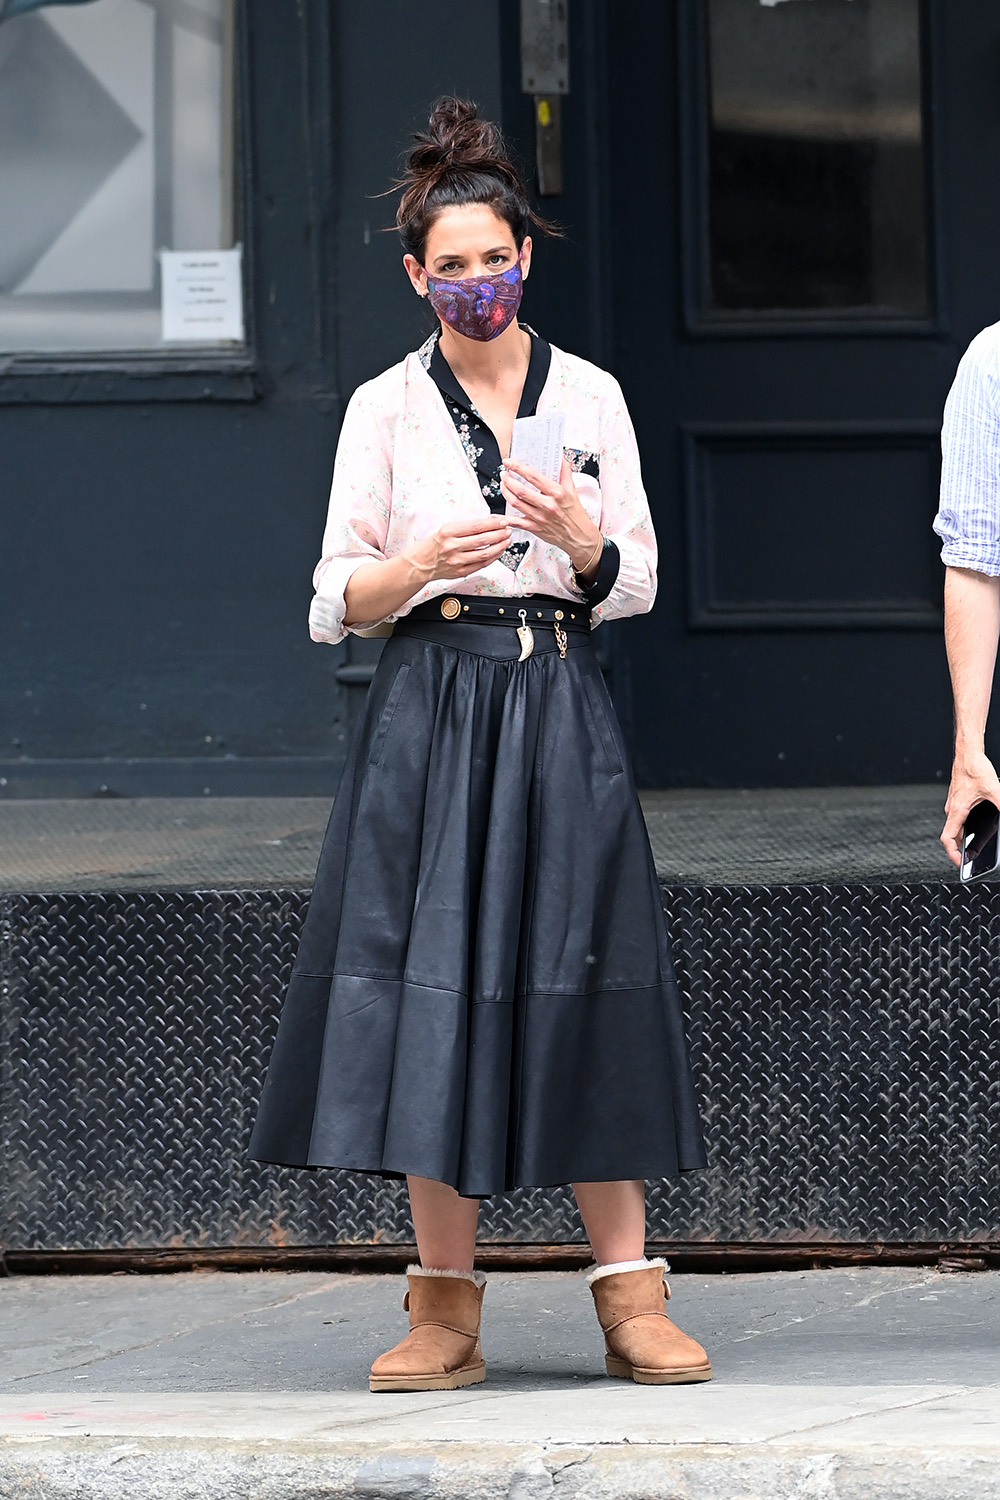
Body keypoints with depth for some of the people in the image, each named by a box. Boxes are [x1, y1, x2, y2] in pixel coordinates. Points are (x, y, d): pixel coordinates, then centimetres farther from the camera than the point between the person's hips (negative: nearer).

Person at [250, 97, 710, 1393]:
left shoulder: (589, 397, 10)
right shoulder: (386, 408, 6)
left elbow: (634, 586, 9)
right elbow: (337, 601, 2)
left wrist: (577, 536, -12)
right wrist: (424, 564, -17)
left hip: (561, 713, 1)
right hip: (431, 713, -1)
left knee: (582, 989, -4)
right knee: (433, 988, -5)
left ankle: (629, 1299, 0)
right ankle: (445, 1305, 2)